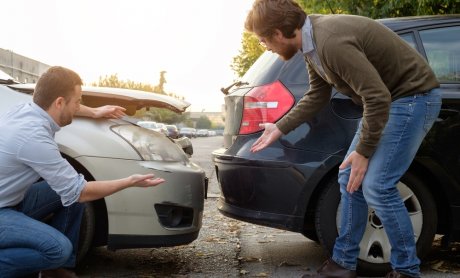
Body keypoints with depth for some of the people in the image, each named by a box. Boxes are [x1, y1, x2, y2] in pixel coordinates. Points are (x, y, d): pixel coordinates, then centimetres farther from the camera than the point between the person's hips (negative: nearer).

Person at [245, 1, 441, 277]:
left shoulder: (331, 42, -29)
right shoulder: (312, 39, 1)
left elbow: (377, 98, -28)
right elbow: (317, 96, 15)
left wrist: (363, 151, -18)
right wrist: (279, 128, 17)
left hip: (413, 96, -9)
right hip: (387, 98, 10)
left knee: (376, 186, -13)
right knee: (350, 178, 7)